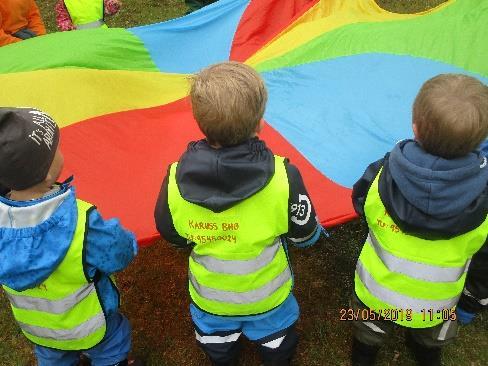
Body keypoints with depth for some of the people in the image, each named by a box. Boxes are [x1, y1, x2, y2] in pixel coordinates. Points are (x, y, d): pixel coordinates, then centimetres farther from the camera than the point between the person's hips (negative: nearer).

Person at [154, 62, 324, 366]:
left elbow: (172, 236, -10)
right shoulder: (282, 177, -32)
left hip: (210, 298, 2)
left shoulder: (175, 181, -28)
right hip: (267, 295, -1)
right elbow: (306, 235, -16)